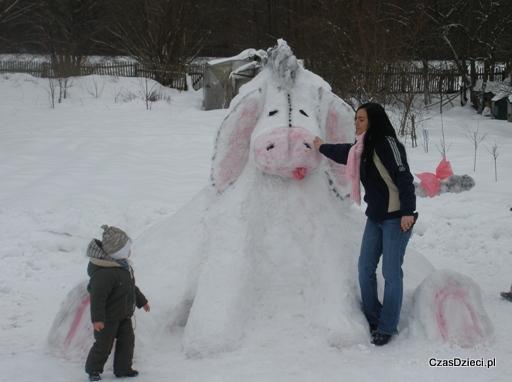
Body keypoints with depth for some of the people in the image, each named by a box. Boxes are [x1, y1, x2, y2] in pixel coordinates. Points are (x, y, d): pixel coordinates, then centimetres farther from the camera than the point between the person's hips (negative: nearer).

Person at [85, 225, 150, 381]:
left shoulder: (122, 264, 4)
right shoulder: (104, 273, -29)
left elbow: (131, 286, 20)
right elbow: (97, 296, -30)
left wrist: (141, 301, 28)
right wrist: (97, 319, -31)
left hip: (124, 315, 9)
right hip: (108, 318, -9)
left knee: (127, 340, 11)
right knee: (103, 345, 2)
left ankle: (123, 368, 23)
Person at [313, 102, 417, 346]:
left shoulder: (386, 143, -15)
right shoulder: (362, 147, 9)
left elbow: (403, 177, -20)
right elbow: (344, 153, 32)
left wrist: (407, 211, -23)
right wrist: (322, 147, 44)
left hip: (396, 217, -9)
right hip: (375, 216, 9)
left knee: (391, 273, -4)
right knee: (365, 269, 11)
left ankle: (387, 328, 5)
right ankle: (372, 318, 24)